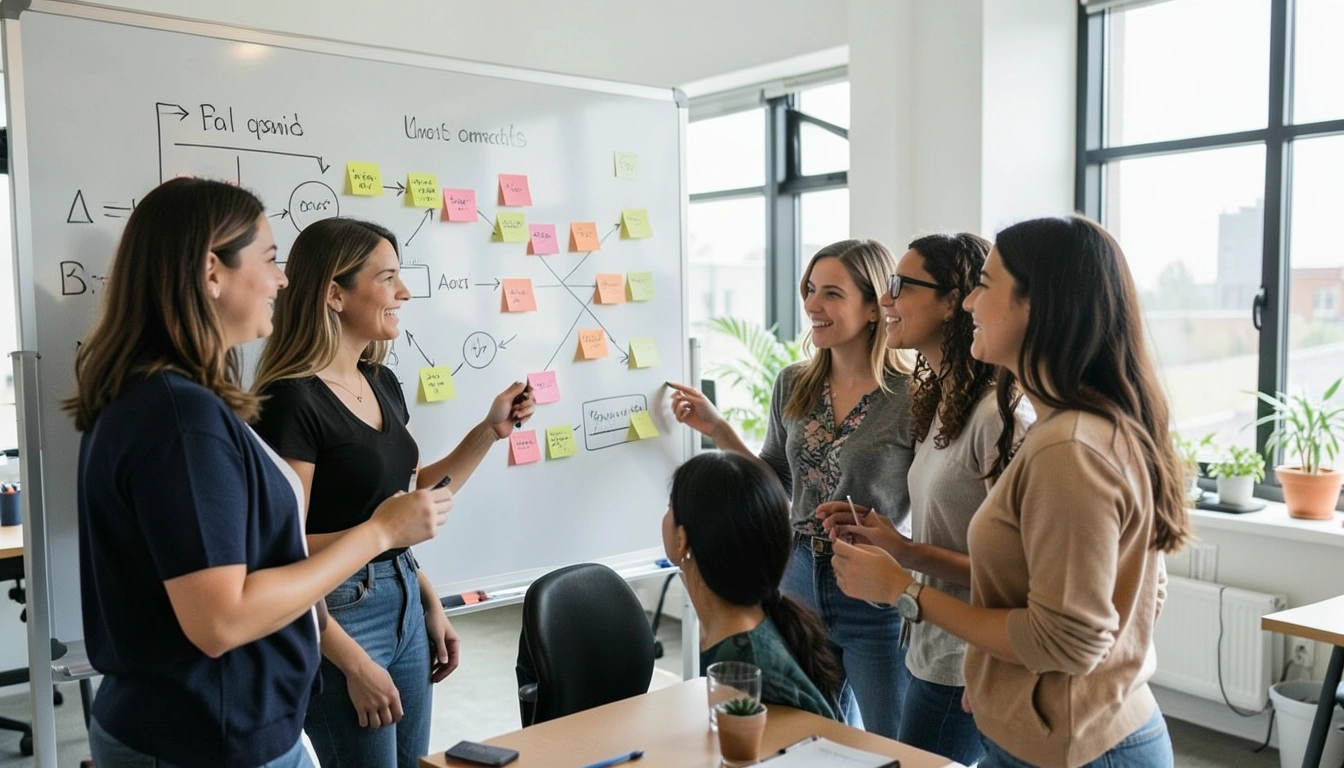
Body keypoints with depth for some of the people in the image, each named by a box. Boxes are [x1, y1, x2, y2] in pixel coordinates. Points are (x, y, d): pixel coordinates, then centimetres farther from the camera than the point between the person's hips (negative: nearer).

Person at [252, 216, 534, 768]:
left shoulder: (382, 383, 6)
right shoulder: (293, 399, -19)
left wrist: (490, 430, 7)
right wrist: (355, 665, -17)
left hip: (404, 603, 8)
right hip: (339, 618, -8)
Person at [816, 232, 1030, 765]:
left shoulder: (999, 416, -20)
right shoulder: (940, 405, 7)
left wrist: (907, 553, -23)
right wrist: (882, 534, -1)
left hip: (966, 669, -8)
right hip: (929, 651, 8)